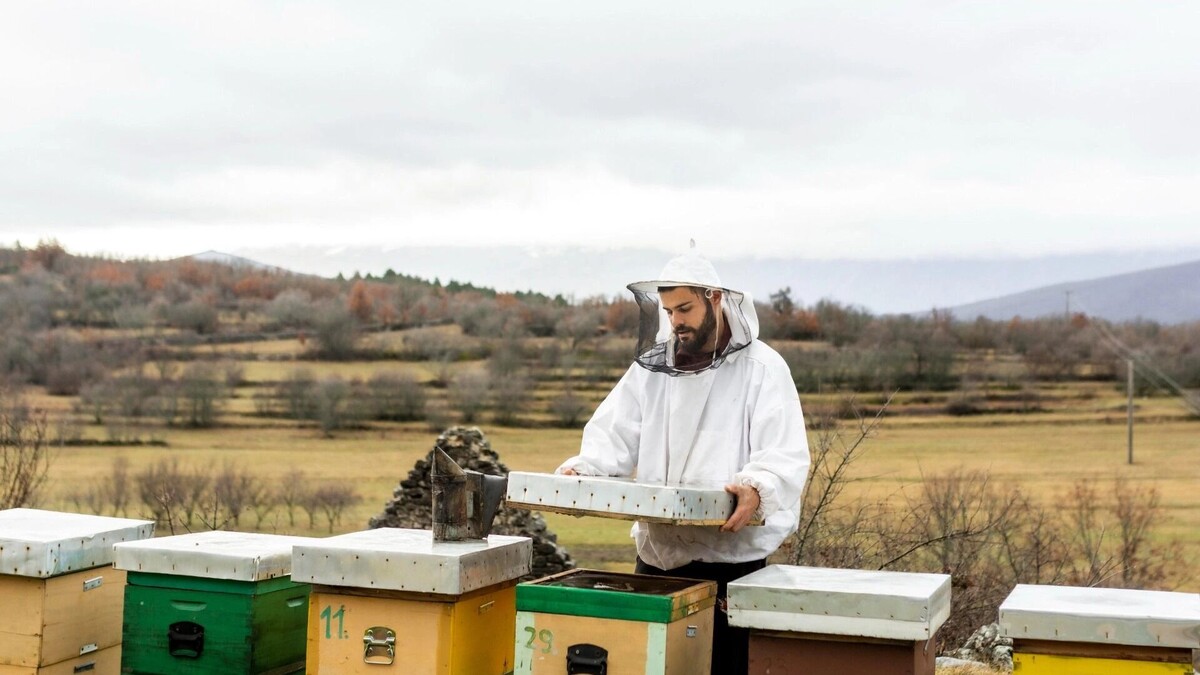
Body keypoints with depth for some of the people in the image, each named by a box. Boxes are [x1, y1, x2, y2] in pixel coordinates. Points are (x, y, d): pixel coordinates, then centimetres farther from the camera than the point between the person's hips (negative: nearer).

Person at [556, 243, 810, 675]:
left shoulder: (761, 368, -3)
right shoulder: (650, 367, 12)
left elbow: (785, 456, -13)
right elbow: (613, 438, 7)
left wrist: (756, 488, -34)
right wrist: (580, 469, -14)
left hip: (730, 555, -4)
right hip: (657, 553, 5)